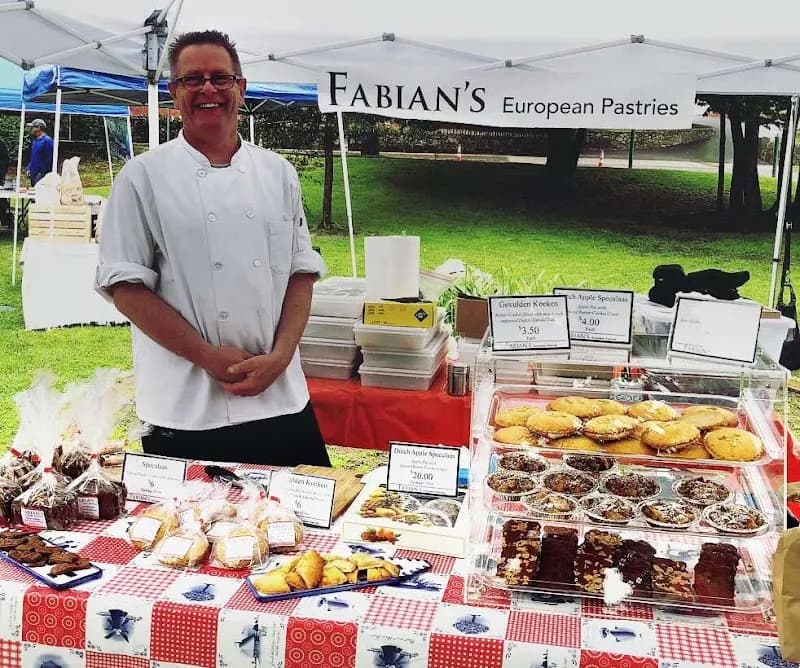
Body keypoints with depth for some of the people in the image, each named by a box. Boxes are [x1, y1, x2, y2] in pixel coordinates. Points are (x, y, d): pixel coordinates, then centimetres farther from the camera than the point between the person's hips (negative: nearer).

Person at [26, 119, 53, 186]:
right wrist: (29, 168, 14)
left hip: (42, 175, -9)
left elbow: (48, 159, -15)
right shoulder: (34, 140, 16)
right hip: (33, 174, 9)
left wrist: (41, 173, -17)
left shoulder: (47, 140, -11)